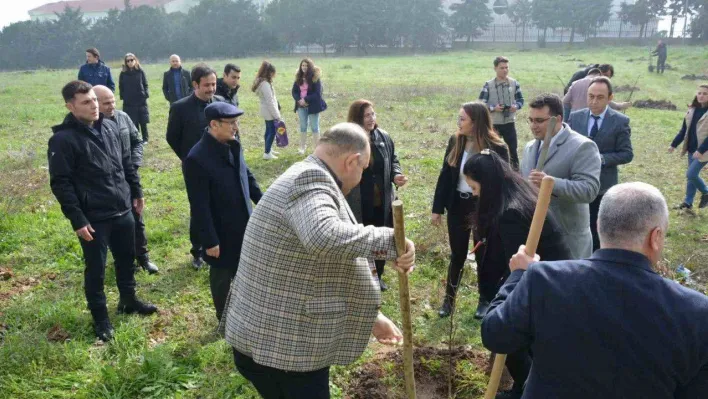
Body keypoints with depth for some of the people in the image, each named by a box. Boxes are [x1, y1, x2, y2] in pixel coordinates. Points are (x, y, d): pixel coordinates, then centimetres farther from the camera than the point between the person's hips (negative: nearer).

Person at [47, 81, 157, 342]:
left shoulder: (109, 127, 4)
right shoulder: (63, 139, -16)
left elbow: (126, 163, 15)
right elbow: (60, 184, -16)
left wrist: (136, 192, 17)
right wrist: (77, 220, -19)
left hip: (123, 211, 6)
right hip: (93, 218, -6)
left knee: (126, 259, 20)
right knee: (95, 269, 7)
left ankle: (128, 301, 42)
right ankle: (100, 318, 25)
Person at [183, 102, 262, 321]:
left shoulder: (233, 145, -2)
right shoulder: (197, 159, -25)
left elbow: (247, 175, 15)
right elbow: (199, 206, -22)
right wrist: (210, 241, -19)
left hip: (243, 225, 7)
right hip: (221, 232, -7)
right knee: (222, 276, 14)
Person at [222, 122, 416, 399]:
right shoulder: (311, 180, -19)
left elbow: (334, 271, 20)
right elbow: (324, 236, -42)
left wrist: (371, 318, 20)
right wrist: (389, 241, -29)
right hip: (283, 349, -10)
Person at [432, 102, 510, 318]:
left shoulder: (497, 148, -15)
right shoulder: (455, 142, -4)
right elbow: (445, 176, 2)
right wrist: (437, 208, 1)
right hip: (457, 205, 3)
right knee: (457, 254, 14)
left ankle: (485, 300, 31)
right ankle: (449, 298, 29)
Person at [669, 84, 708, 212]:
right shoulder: (692, 110, 5)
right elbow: (684, 130, 13)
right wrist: (674, 144, 12)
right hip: (692, 149, 6)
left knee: (691, 174, -11)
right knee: (692, 176, 13)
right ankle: (688, 203, 22)